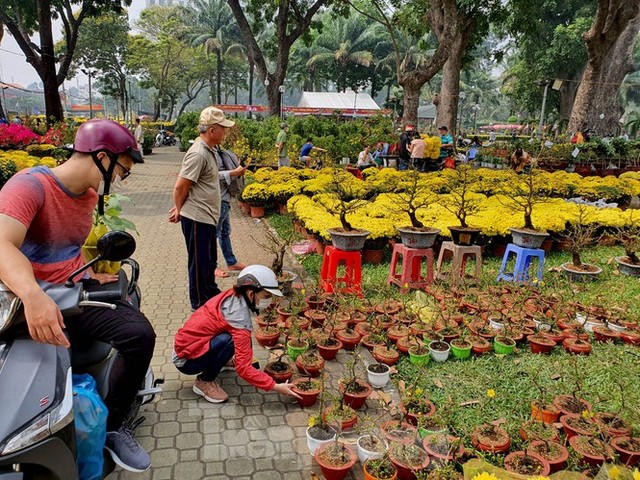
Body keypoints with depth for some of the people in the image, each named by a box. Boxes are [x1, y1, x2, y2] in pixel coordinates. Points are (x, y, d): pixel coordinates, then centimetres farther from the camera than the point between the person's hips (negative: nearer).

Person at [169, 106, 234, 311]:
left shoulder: (208, 150, 9)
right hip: (196, 218, -9)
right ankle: (199, 303, 20)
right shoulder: (198, 154, -22)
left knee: (209, 259, 22)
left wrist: (180, 209, 11)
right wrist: (180, 210, -3)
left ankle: (212, 294, 39)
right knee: (199, 262, 5)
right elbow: (180, 187, -20)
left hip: (206, 217, 9)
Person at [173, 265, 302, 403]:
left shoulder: (231, 295, -7)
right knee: (228, 340, -30)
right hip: (185, 361, -8)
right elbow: (243, 368, -27)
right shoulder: (239, 318, -29)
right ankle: (204, 382, -9)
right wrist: (276, 387, -23)